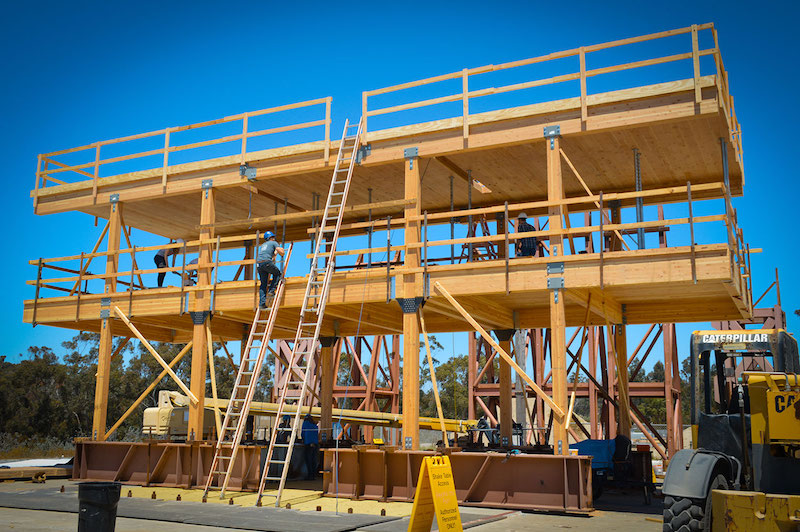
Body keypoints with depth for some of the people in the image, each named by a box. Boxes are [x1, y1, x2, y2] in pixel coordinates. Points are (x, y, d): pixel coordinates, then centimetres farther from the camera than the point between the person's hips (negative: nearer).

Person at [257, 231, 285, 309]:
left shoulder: (262, 245, 31)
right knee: (277, 274, 19)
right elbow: (281, 252, -1)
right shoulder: (274, 243, 12)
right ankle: (271, 290, 3)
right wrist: (282, 253, 22)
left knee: (263, 284, 9)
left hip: (259, 264, 6)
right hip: (267, 262, -6)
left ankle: (261, 303, -1)